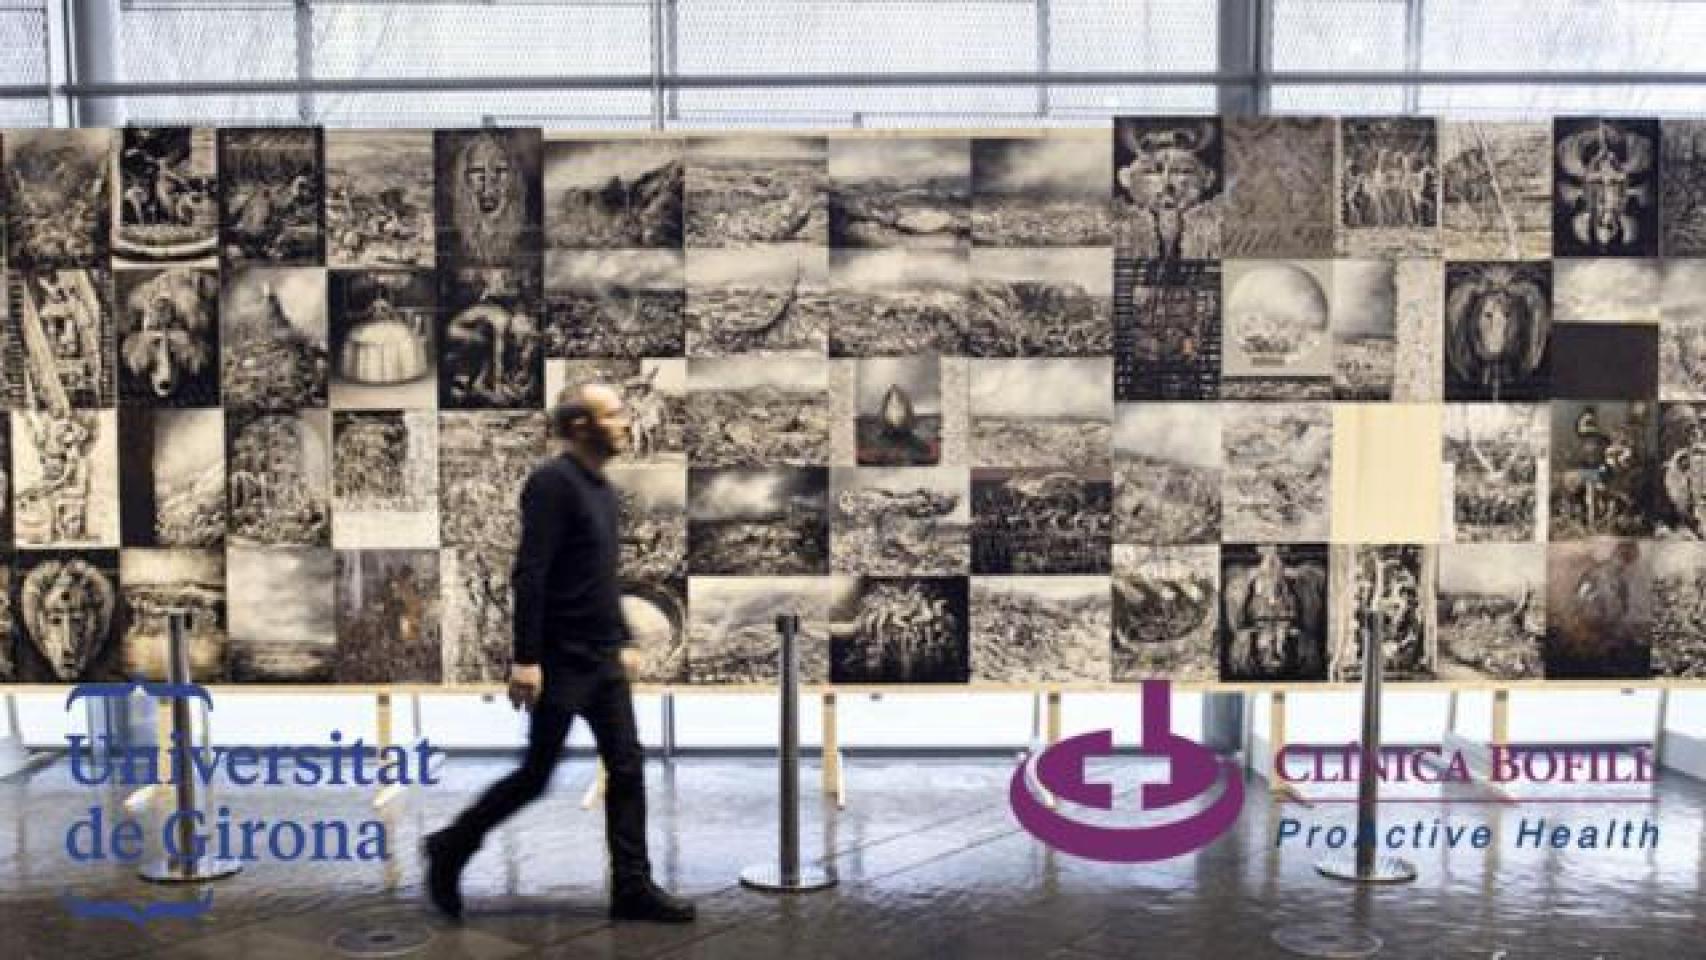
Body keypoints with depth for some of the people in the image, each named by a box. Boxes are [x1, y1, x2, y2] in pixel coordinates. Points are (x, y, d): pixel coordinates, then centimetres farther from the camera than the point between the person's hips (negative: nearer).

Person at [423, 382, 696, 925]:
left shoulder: (602, 488, 12)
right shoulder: (552, 482, -15)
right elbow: (529, 575, -21)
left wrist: (620, 642, 19)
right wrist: (526, 658, -24)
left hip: (602, 658, 8)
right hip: (561, 661, -8)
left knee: (627, 768, 5)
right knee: (536, 775, 2)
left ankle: (633, 887, 11)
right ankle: (451, 848, 22)